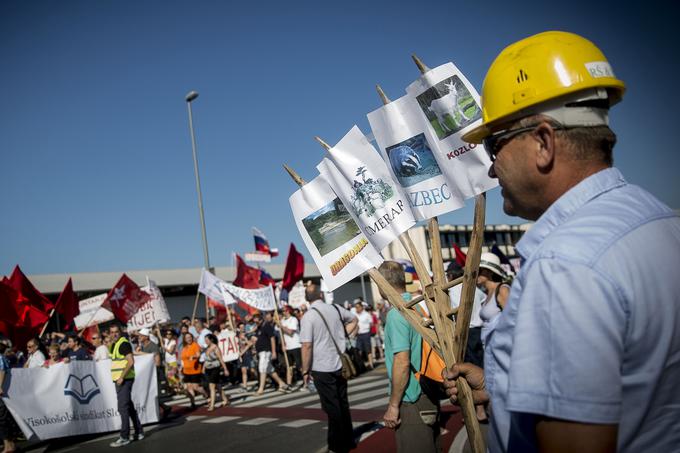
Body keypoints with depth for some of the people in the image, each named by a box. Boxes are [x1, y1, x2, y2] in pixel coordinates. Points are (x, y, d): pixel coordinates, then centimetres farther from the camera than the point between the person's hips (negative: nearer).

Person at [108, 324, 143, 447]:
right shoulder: (114, 345, 16)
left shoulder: (124, 343, -12)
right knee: (130, 407, 14)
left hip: (124, 380, -10)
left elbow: (131, 361, -22)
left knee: (123, 408, -10)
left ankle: (124, 437, -7)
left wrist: (122, 377, -22)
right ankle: (139, 433, 22)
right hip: (119, 380, 10)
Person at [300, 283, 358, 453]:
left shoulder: (308, 316, -14)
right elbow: (354, 320, 20)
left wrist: (305, 371, -8)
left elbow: (307, 345, -17)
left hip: (322, 369, -5)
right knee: (343, 403, 17)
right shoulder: (335, 308, 3)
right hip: (340, 364, 5)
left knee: (332, 407, 4)